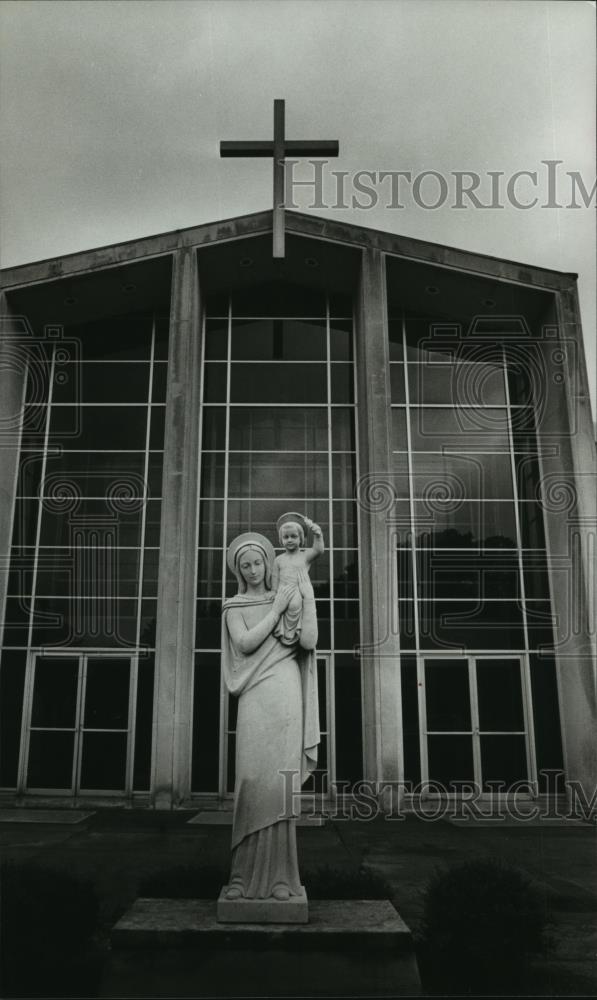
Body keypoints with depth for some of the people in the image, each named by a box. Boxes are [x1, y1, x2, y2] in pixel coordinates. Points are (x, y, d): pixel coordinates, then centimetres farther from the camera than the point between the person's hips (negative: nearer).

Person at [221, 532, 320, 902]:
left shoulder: (289, 594, 16)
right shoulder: (234, 607, 14)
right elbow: (245, 643, -5)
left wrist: (303, 586, 3)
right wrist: (276, 608, -4)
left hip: (287, 694, 1)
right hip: (256, 696, -1)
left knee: (281, 782, -4)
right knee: (253, 781, -8)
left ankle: (280, 874, 1)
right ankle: (244, 875, 0)